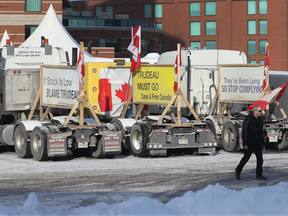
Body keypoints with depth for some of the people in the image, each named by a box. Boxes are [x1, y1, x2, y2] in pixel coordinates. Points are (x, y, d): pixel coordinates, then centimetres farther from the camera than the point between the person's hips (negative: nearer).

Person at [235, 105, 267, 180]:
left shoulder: (260, 120, 11)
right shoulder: (248, 119, -12)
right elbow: (244, 132, -14)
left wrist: (262, 143, 19)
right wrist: (245, 144, -18)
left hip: (258, 144, 6)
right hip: (249, 144, -6)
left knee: (260, 159, 0)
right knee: (246, 158, -1)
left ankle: (259, 175, 6)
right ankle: (238, 171, 19)